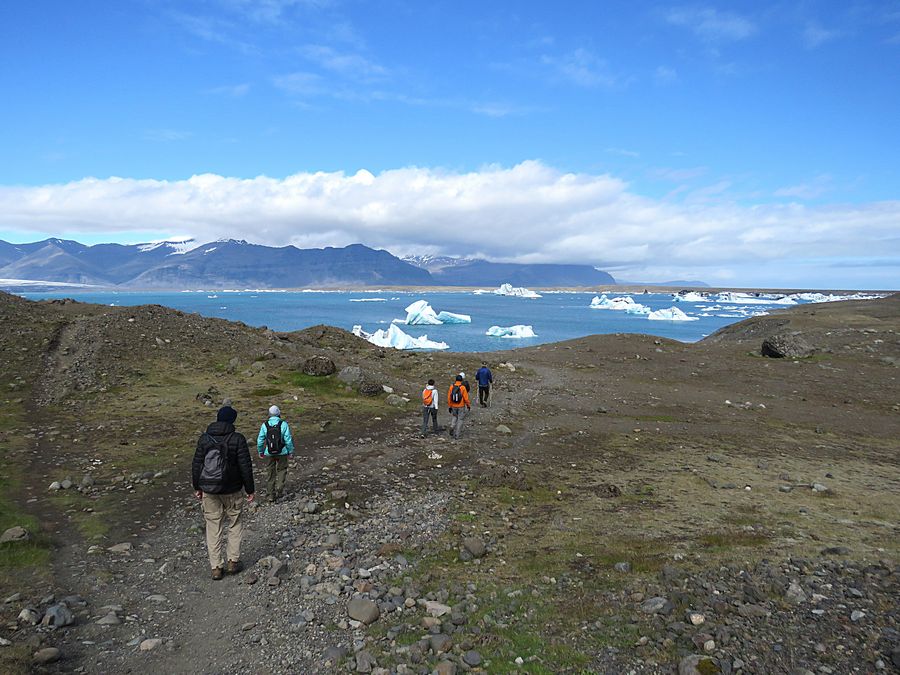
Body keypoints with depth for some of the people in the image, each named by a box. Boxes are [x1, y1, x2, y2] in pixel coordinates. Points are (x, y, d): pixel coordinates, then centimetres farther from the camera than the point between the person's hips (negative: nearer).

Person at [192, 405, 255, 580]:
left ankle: (216, 567, 12)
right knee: (235, 524, 15)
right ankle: (233, 561, 15)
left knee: (213, 527, 10)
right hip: (231, 490, -2)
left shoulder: (204, 438, -2)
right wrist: (250, 489, 0)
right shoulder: (237, 439, -11)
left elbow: (196, 465, 3)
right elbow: (245, 466, -10)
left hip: (208, 490, 2)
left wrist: (197, 487, 14)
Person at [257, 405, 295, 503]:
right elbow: (288, 440, -10)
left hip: (269, 453, 2)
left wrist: (260, 452, 12)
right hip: (282, 453, -1)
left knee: (271, 473, 13)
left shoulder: (264, 425, -6)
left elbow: (260, 440, -2)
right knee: (282, 470, 18)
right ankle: (279, 489, 1)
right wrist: (290, 451, 2)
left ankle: (271, 495, 17)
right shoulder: (283, 424, -11)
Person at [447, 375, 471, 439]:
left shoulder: (451, 386, -5)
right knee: (460, 419, 8)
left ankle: (452, 426, -1)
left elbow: (449, 397, -2)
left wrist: (449, 406, 6)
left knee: (454, 417, 25)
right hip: (461, 406, -3)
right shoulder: (463, 387, -15)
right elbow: (466, 398, -12)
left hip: (453, 406, 3)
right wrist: (468, 405, 2)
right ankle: (456, 434, 6)